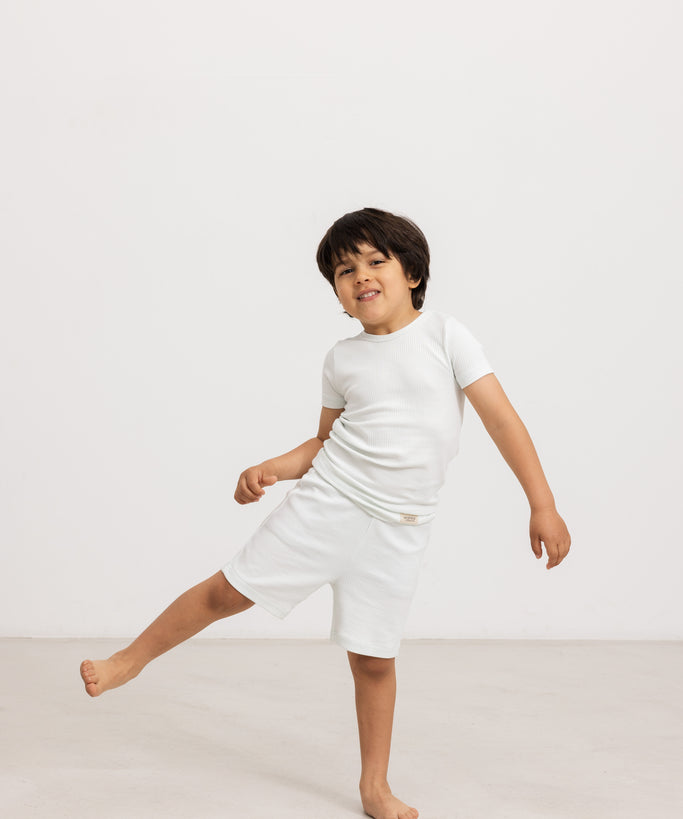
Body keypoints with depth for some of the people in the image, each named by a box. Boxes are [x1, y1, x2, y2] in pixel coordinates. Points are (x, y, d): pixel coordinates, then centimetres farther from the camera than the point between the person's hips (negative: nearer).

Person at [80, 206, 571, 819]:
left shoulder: (446, 335, -6)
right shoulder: (343, 359, 4)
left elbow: (502, 418, -7)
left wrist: (542, 504, -11)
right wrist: (271, 469, -2)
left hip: (397, 528, -2)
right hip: (325, 502, 2)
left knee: (374, 657, 3)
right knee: (229, 590, 4)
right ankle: (132, 659, 27)